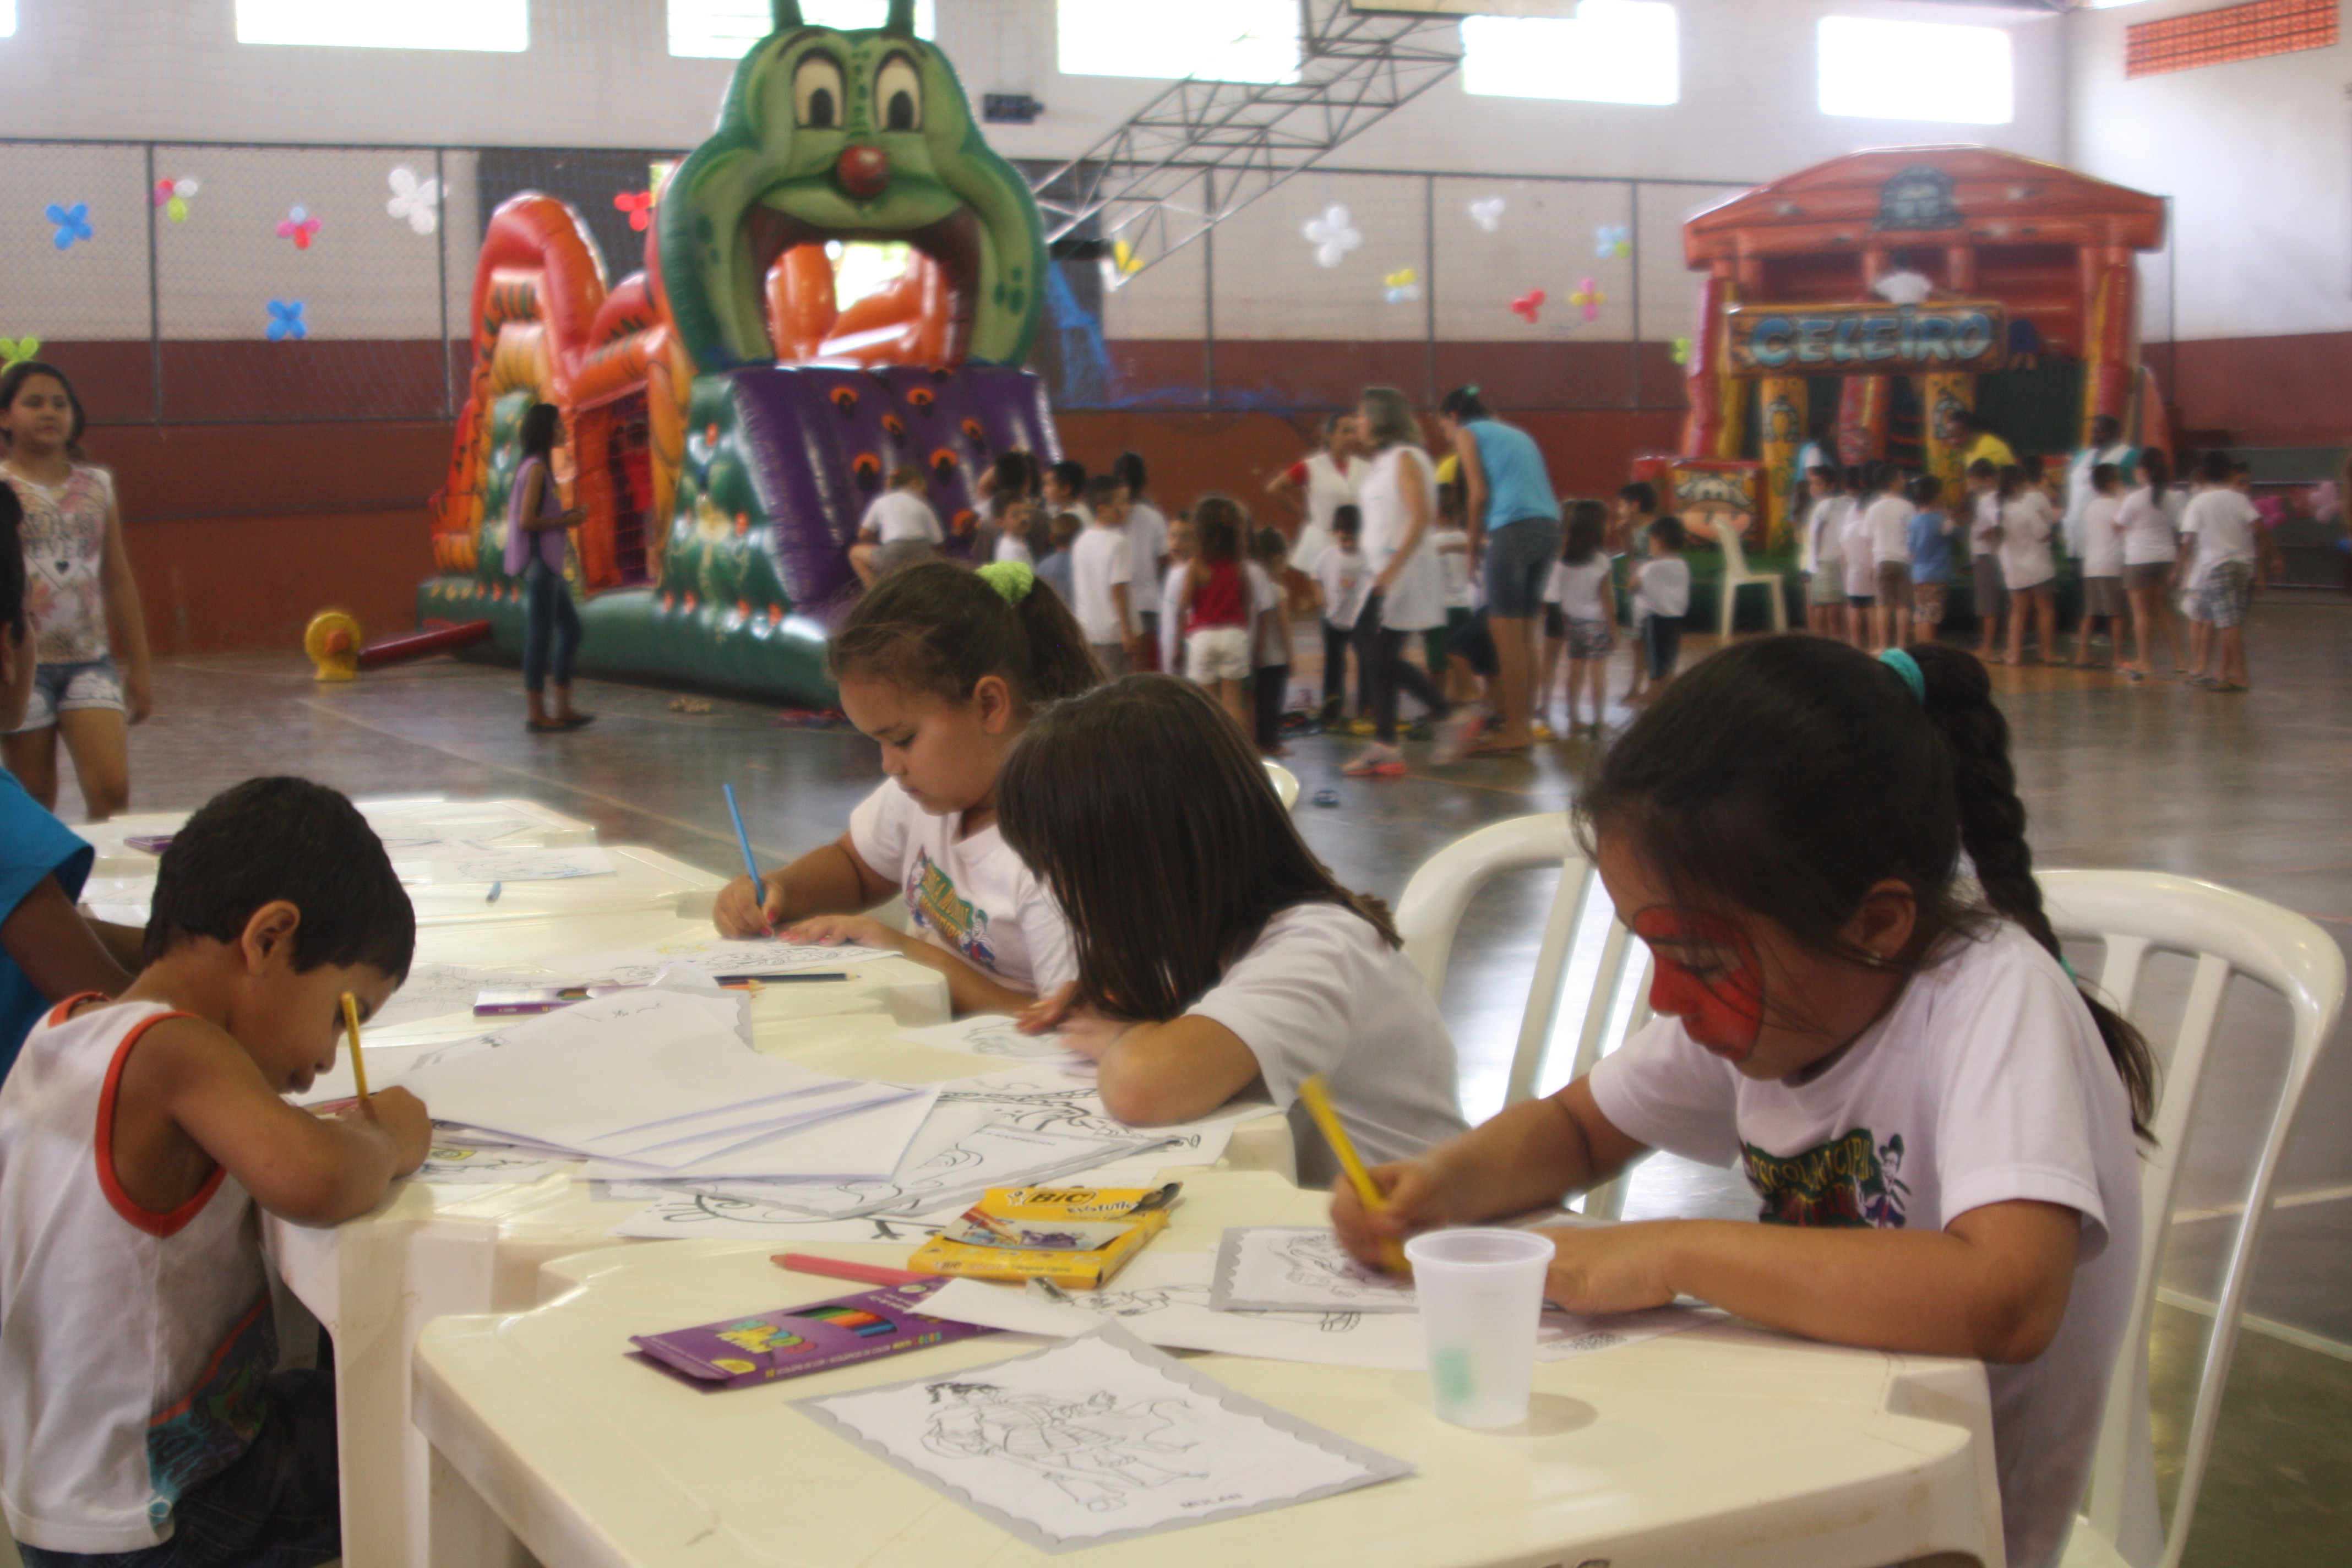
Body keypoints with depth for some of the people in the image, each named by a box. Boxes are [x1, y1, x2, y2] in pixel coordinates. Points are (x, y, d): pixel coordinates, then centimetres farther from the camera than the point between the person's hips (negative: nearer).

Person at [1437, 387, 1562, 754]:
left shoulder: (1468, 433, 8)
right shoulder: (1517, 434, 28)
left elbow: (1478, 493, -2)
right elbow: (1539, 487, 20)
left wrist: (1474, 544, 9)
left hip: (1514, 528, -7)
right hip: (1550, 527, 7)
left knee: (1506, 634, -4)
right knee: (1525, 632, 13)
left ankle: (1515, 729, -5)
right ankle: (1524, 720, 16)